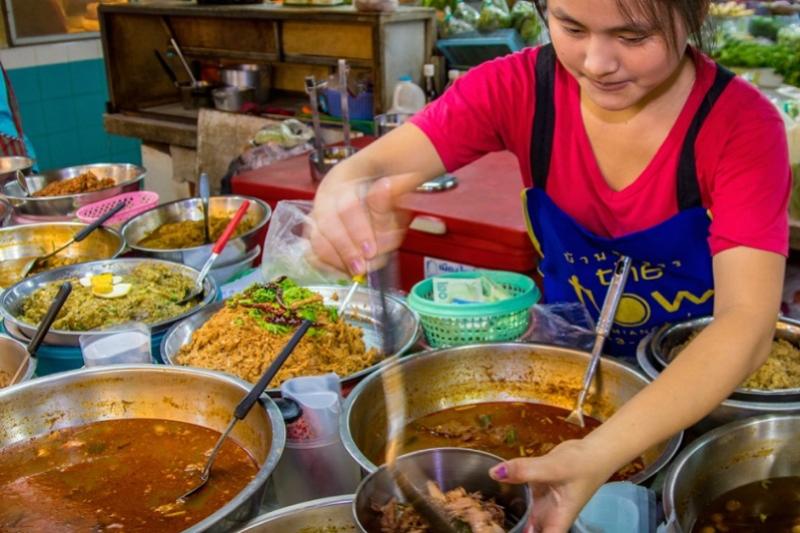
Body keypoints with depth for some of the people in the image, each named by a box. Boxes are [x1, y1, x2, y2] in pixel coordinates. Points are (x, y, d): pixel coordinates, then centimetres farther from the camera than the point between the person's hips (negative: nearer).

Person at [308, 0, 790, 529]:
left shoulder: (742, 125, -23)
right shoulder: (520, 86, -16)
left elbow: (748, 321, -32)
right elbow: (373, 165, -22)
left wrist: (601, 453, -48)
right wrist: (344, 198, -48)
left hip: (708, 383, -1)